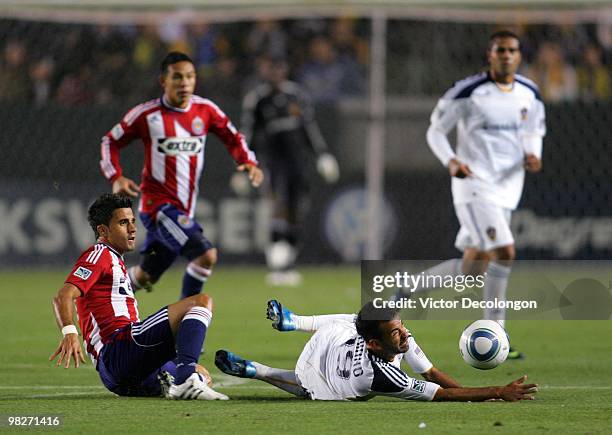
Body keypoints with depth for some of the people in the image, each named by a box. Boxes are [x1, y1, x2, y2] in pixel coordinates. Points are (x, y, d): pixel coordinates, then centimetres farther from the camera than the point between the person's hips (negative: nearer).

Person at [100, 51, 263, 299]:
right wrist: (116, 178, -10)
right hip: (158, 204, -6)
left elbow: (233, 138, 16)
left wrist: (248, 162, -4)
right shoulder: (146, 114, -8)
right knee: (206, 255, -22)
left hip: (184, 210, 6)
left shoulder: (205, 109, 3)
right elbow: (111, 141, 5)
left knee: (145, 276, 13)